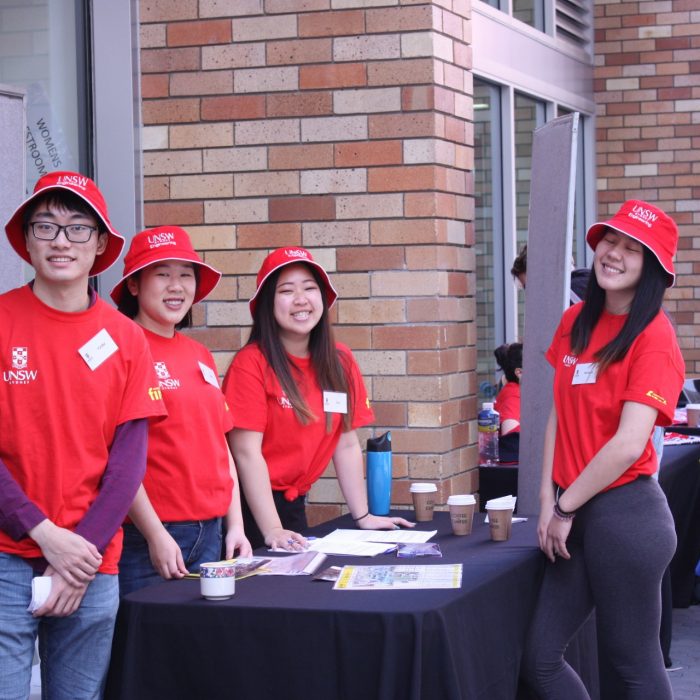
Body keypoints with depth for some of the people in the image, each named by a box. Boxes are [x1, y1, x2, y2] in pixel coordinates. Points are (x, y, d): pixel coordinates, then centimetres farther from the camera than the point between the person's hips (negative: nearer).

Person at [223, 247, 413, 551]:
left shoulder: (340, 362, 4)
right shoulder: (251, 363, -15)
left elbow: (346, 445, 8)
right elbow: (247, 452, -19)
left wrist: (362, 516, 4)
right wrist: (272, 531, -25)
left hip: (294, 503, 6)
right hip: (251, 504, -6)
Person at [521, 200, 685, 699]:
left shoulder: (653, 337, -12)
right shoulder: (576, 322, 10)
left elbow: (629, 443, -19)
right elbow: (559, 415, 11)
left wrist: (566, 509, -11)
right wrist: (548, 503, 1)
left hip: (625, 516, -7)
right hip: (576, 516, 7)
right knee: (539, 659, 9)